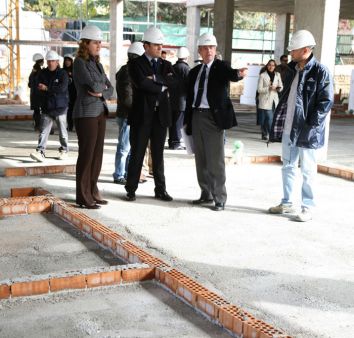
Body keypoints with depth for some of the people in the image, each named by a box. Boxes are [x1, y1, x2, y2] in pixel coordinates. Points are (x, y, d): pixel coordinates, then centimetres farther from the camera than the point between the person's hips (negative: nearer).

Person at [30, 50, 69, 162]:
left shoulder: (62, 73, -4)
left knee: (62, 131, 9)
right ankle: (40, 152, -12)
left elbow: (63, 87, -19)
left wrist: (47, 88, -17)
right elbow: (38, 88, 4)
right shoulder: (43, 73, 9)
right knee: (43, 131, -6)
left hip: (60, 108, -3)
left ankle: (64, 150, 25)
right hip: (46, 108, 3)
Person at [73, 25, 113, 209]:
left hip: (100, 112, 7)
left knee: (97, 154, 8)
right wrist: (103, 86, 1)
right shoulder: (79, 62, -8)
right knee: (86, 155, -3)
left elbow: (110, 89, 10)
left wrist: (101, 92, -10)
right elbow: (93, 84, -19)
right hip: (86, 113, -7)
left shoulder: (98, 64, 15)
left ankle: (93, 192, 17)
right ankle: (83, 197, 4)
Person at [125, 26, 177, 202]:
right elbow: (142, 83, -18)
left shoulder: (166, 65, 12)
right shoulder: (136, 64, -1)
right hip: (142, 115, -4)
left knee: (158, 154, 10)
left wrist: (155, 78, -14)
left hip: (161, 115, 4)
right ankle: (131, 189, 12)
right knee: (137, 154, 3)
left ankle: (160, 189, 17)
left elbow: (174, 83, -5)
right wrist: (162, 87, -9)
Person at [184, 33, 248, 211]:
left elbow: (231, 75, -25)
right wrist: (187, 120, 12)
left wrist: (239, 73, -48)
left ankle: (219, 198, 2)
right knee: (201, 159, 12)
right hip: (196, 116, 6)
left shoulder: (221, 66, -2)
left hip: (213, 116, -6)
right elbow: (189, 97, 15)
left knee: (215, 160, -5)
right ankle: (206, 194, 24)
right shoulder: (194, 71, 13)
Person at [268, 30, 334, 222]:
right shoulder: (293, 70, 12)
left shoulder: (320, 72, -11)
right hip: (288, 128, 7)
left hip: (306, 131, -7)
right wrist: (279, 122, 11)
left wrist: (311, 125, -17)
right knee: (288, 167, 15)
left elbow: (326, 101, -13)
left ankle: (307, 208, 12)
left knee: (307, 170, 3)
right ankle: (287, 203, 27)